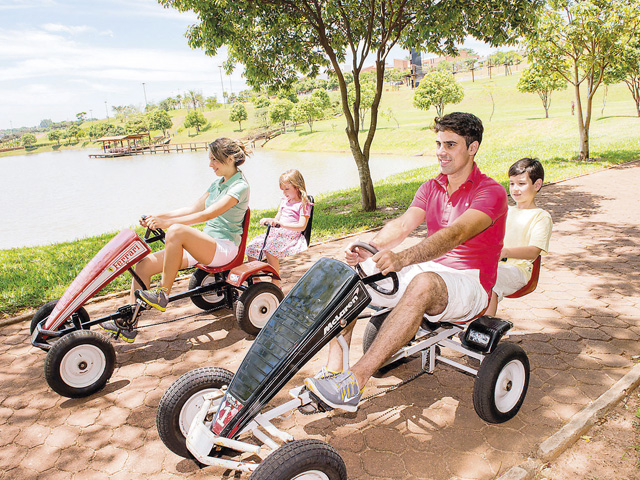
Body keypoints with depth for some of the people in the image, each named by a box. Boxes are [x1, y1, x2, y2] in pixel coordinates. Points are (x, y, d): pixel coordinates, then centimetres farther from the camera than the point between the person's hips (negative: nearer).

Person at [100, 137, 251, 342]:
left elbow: (207, 214, -22)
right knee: (144, 264, -8)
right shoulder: (218, 183, 17)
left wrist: (166, 223, -26)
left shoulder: (240, 187, -12)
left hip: (224, 249, -8)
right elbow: (194, 208, 20)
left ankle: (163, 294, -23)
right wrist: (160, 216, 9)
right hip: (203, 245, 9)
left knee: (177, 230, -36)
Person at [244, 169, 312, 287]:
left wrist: (282, 224, -25)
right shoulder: (285, 201, 22)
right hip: (276, 233, 8)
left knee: (269, 248, -33)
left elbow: (302, 226, -15)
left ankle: (276, 282, -23)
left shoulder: (303, 204, -3)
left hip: (291, 236, -8)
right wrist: (268, 220, 1)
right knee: (251, 246, -9)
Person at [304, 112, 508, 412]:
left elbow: (456, 234, -28)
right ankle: (332, 372, -20)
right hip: (428, 270, 7)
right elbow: (402, 224, -4)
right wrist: (369, 249, -25)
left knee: (423, 283, -41)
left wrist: (402, 258, -44)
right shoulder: (430, 188, 13)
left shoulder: (491, 192, -9)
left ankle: (354, 383, -41)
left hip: (469, 285, -6)